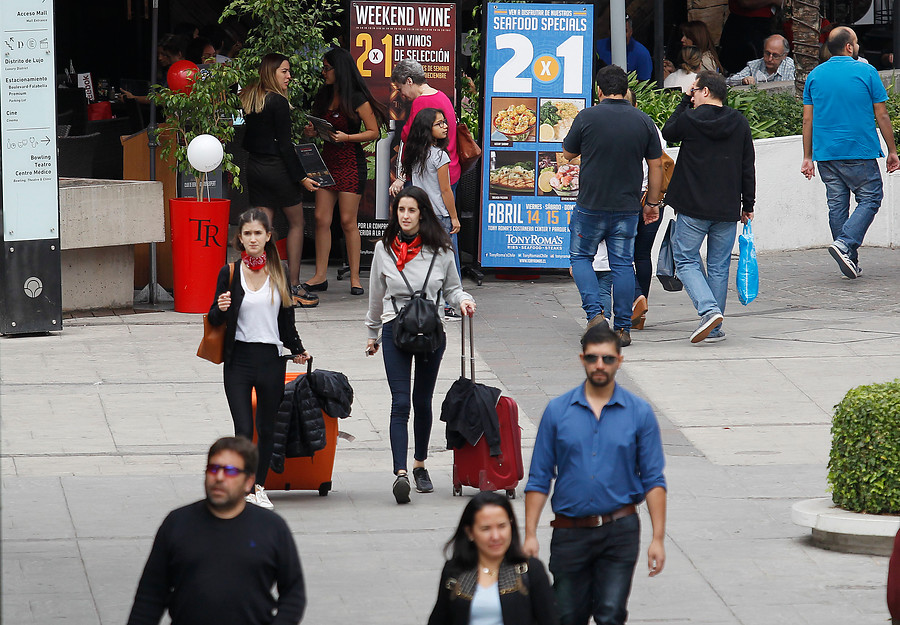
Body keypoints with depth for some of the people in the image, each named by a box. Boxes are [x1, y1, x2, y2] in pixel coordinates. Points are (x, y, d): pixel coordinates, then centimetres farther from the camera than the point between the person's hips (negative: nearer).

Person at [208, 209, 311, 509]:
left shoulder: (278, 273, 7)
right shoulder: (230, 273, 0)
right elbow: (215, 320, 4)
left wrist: (297, 349, 24)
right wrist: (220, 309, -17)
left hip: (271, 360, 2)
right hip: (239, 359, -2)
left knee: (267, 428, 8)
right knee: (243, 430, -10)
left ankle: (259, 487, 22)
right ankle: (245, 491, -3)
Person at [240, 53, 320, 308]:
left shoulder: (248, 99, 8)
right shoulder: (278, 102, -14)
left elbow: (246, 141, 12)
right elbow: (285, 145, -15)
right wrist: (301, 177, -11)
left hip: (254, 167, 7)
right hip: (277, 168, -7)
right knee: (297, 223, 8)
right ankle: (294, 287, 8)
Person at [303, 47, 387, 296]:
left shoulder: (357, 100, -9)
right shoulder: (325, 97, 11)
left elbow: (374, 132, -8)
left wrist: (346, 137, -19)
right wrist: (313, 132, 1)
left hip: (351, 162, -7)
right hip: (327, 159, 7)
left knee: (348, 221, -5)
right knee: (322, 218, 2)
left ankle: (355, 278, 2)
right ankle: (320, 276, 6)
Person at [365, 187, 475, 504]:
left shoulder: (439, 249, 0)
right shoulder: (384, 248, 3)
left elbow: (451, 288, 12)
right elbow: (376, 295, 14)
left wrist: (463, 300, -10)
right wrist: (373, 333, 21)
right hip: (395, 330, -1)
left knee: (422, 402, 11)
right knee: (400, 403, -11)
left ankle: (419, 465, 29)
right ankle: (400, 474, -20)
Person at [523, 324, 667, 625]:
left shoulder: (639, 413, 1)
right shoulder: (557, 411, 3)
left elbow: (653, 481, 2)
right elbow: (539, 479, 5)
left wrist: (658, 538, -5)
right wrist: (530, 535, -3)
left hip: (619, 532, -1)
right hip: (570, 530, 1)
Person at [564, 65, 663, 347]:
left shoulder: (586, 118, -9)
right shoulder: (643, 122, -1)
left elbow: (568, 153, 6)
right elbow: (656, 165, 4)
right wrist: (652, 202, 14)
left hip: (591, 205, -2)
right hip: (628, 207, 2)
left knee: (581, 257, 14)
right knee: (622, 264, 8)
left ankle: (594, 313, -4)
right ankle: (623, 329, 7)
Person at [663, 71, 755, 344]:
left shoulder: (690, 119, -9)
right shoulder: (739, 122, 3)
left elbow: (668, 132, 13)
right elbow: (748, 166, 7)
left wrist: (684, 101, 15)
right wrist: (748, 204, 13)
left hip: (693, 208, -4)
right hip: (728, 209, 4)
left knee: (686, 260, 6)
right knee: (719, 267, 11)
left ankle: (708, 309, -15)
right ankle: (715, 328, 11)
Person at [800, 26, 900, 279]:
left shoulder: (815, 75, 7)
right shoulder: (865, 72, -4)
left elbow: (808, 120, 8)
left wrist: (808, 157, 13)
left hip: (826, 154, 4)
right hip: (860, 153, -4)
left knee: (837, 206, 9)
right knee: (869, 199, 3)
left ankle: (849, 262, 11)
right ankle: (845, 244, -17)